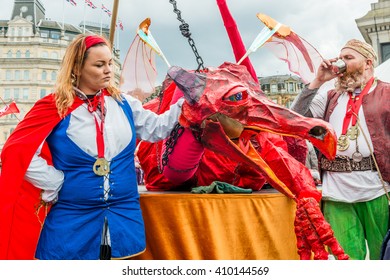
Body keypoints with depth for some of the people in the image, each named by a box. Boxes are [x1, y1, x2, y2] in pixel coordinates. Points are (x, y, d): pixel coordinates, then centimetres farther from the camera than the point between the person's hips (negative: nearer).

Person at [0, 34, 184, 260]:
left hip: (124, 215, 3)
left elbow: (156, 128, 6)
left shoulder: (123, 103, 5)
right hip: (72, 218, -3)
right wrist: (57, 184, -11)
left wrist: (185, 103, -5)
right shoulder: (56, 106, -7)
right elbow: (18, 151, -10)